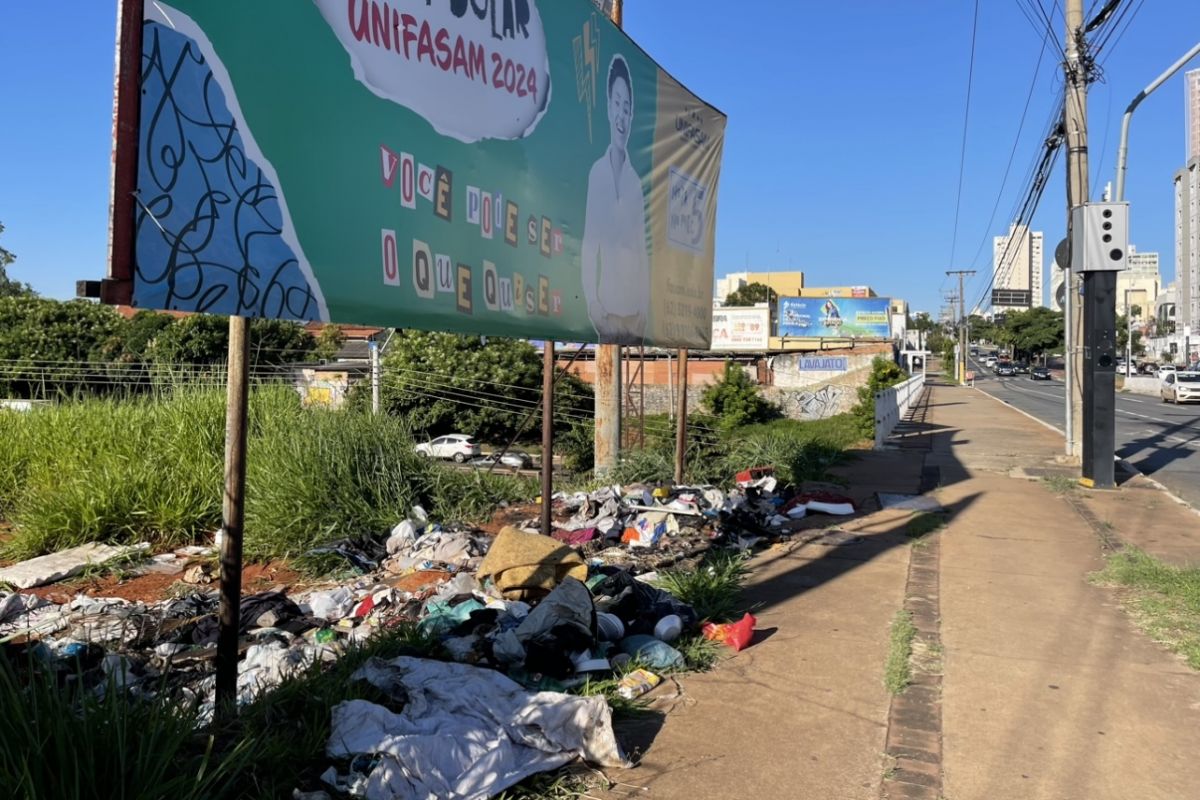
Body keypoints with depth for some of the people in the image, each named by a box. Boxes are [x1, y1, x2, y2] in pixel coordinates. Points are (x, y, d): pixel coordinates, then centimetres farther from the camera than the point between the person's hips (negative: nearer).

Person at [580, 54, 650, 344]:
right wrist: (594, 306, -9)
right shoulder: (596, 174, -2)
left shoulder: (636, 181, 7)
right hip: (606, 314, -3)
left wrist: (644, 313, 2)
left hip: (635, 315, 3)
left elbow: (644, 253, 8)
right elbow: (589, 249, -2)